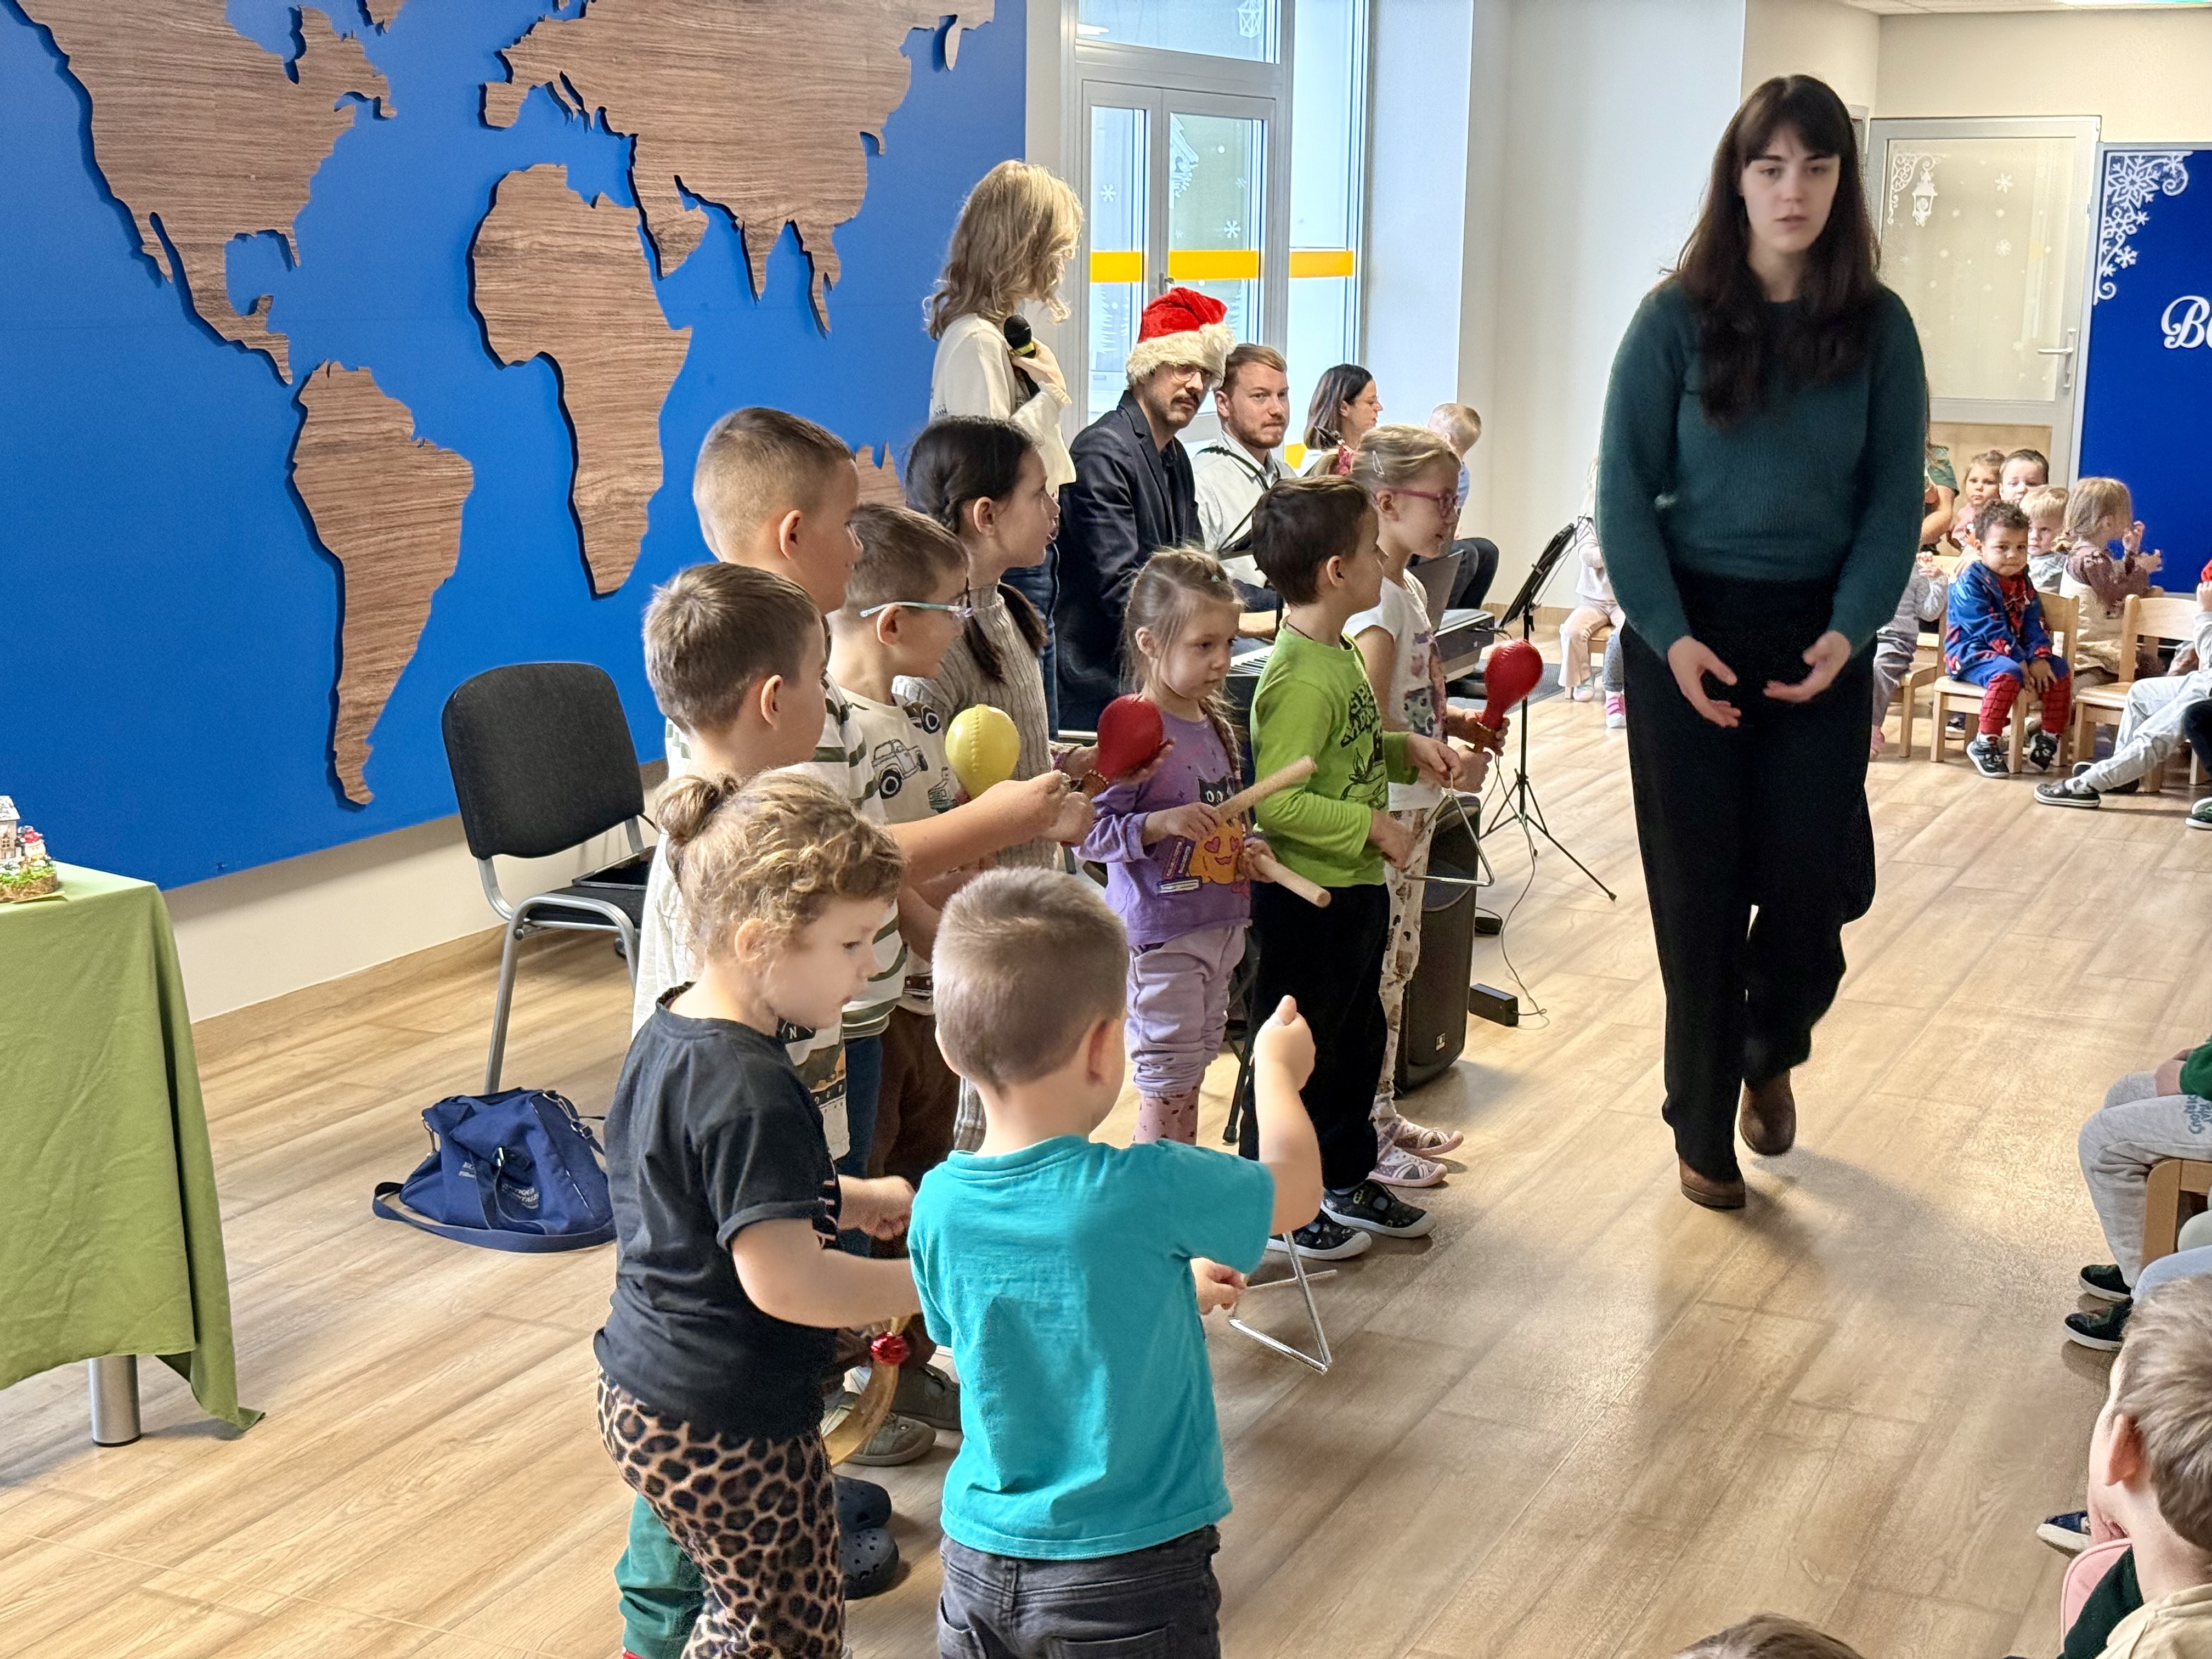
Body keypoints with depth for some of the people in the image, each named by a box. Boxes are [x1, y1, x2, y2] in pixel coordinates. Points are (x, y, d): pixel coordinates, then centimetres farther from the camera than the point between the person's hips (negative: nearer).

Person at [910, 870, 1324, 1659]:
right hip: (1133, 1575, -4)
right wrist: (1277, 1069, 16)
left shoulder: (939, 1205, -8)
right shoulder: (1148, 1190, -22)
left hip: (980, 1561, 4)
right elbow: (1296, 1188, -3)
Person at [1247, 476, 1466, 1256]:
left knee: (1357, 1037, 21)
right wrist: (1372, 825, -23)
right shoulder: (1301, 680, -26)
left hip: (1356, 887, 10)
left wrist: (1408, 748, 5)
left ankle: (1347, 1181, 37)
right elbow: (1278, 803, -30)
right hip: (1308, 898, -10)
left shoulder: (1337, 653, 7)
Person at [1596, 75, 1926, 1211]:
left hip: (1820, 635, 2)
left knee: (1815, 879, 0)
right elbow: (1625, 488, -6)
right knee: (1698, 891, 3)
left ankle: (1770, 1050, 33)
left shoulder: (1879, 327, 1)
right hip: (1690, 629, -2)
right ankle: (1703, 1126, 19)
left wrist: (1848, 631, -12)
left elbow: (1895, 498, 1)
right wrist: (1671, 635, -15)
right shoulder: (1676, 319, -5)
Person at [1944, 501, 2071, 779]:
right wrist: (2021, 662, -24)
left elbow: (2034, 623, 6)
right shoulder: (1970, 583, -14)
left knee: (2058, 669, -3)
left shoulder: (2022, 581, 12)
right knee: (2008, 673, -36)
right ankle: (1985, 744, -28)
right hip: (1971, 653, -8)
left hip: (2014, 653, 8)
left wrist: (2039, 657, -12)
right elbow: (1990, 630, -21)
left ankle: (2049, 737, 8)